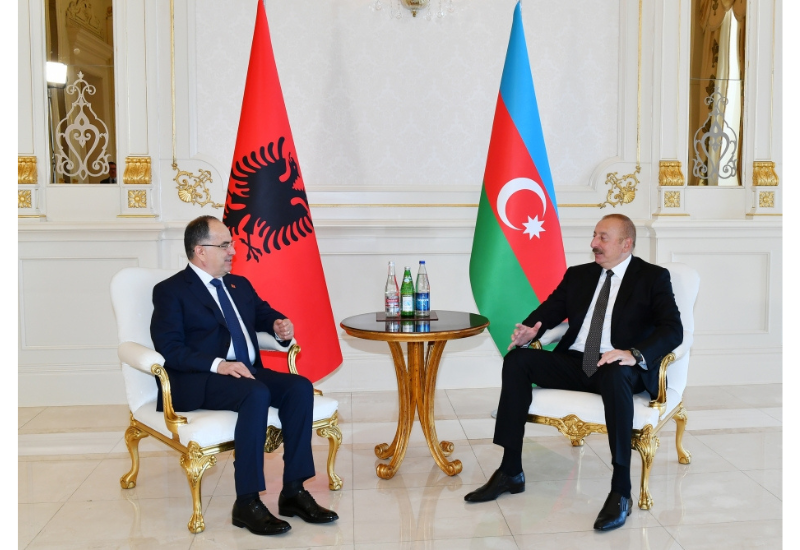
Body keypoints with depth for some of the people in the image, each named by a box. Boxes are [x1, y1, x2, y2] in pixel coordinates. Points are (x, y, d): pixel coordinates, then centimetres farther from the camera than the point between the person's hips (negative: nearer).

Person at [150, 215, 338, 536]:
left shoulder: (239, 284, 20)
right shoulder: (171, 291, -1)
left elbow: (263, 312, 33)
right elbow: (169, 347, -12)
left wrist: (279, 325, 7)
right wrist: (217, 364, -26)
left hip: (247, 371, 7)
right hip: (198, 380, -7)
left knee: (300, 387, -20)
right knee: (257, 394, -35)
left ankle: (293, 491, -16)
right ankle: (247, 503, -27)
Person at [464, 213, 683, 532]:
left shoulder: (653, 277, 4)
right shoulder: (578, 275, 18)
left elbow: (673, 330, -9)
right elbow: (549, 310, 13)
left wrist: (635, 354, -28)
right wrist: (529, 331, -12)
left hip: (621, 368, -5)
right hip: (574, 362, 5)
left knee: (614, 375, -40)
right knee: (517, 358, -18)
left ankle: (621, 491, -32)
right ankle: (510, 472, -15)